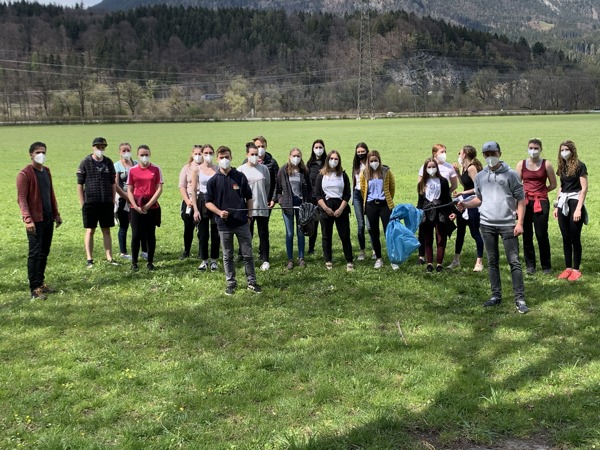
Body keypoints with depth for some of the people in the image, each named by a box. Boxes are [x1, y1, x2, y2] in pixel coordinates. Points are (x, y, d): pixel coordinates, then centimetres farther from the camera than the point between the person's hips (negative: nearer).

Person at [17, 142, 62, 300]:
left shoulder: (46, 171, 13)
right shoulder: (25, 174, -10)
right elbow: (21, 198, -15)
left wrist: (56, 214, 18)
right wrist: (27, 219, -24)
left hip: (48, 218, 7)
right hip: (35, 220, -7)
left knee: (44, 252, 12)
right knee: (35, 253, -6)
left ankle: (41, 282, 22)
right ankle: (34, 288, -2)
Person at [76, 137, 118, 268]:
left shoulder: (108, 162, 7)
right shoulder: (85, 163, -3)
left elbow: (113, 183, 12)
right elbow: (80, 184, -1)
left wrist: (113, 200, 7)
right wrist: (82, 203, -4)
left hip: (107, 203, 3)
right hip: (90, 202, -3)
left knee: (106, 230, 9)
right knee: (90, 231, 3)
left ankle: (109, 257, 14)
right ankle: (89, 259, 8)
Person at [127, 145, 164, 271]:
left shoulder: (156, 169, 1)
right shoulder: (132, 170, 4)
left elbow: (159, 189, -3)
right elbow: (129, 191, 3)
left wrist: (148, 205, -10)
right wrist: (136, 206, -9)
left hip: (152, 207, 0)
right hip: (136, 208, 1)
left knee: (150, 235, 4)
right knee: (136, 235, -1)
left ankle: (150, 262, 13)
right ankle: (134, 262, 9)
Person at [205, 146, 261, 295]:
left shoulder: (240, 177, 1)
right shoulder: (213, 181, -1)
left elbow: (249, 197, 9)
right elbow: (208, 201, 2)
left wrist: (249, 215, 1)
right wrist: (219, 212, -13)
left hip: (242, 222, 0)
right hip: (224, 224, 0)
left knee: (248, 254, 5)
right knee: (228, 256, 9)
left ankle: (252, 282, 17)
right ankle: (231, 283, 21)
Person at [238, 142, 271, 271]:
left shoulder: (264, 168, 3)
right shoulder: (241, 170, -1)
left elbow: (267, 185, 12)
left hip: (262, 207, 1)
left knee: (263, 234, 5)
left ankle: (265, 260, 12)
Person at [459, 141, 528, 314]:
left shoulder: (510, 175, -3)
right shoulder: (480, 177, 9)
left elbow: (521, 199, -3)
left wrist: (519, 222, -10)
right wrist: (465, 204, -3)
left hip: (507, 225, -4)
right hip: (487, 225, 4)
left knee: (514, 262, -4)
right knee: (492, 262, 11)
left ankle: (520, 299, 0)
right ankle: (496, 296, 20)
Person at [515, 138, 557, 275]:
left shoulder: (546, 164, 3)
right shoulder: (521, 164, 7)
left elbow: (553, 184, 8)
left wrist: (539, 191, 5)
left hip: (541, 202, -2)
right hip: (525, 202, 2)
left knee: (542, 234, -4)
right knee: (526, 234, 3)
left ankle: (546, 266, 9)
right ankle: (530, 265, 14)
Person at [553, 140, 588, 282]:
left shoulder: (580, 166, -8)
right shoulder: (562, 167, 11)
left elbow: (584, 188, -11)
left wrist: (578, 209, -17)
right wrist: (557, 206, 13)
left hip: (575, 202, -6)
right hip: (563, 204, 6)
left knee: (575, 238, -1)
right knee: (565, 238, 8)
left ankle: (576, 269, 8)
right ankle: (568, 268, 15)